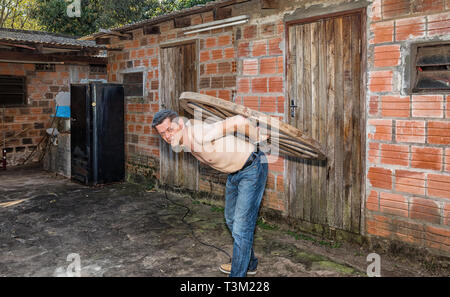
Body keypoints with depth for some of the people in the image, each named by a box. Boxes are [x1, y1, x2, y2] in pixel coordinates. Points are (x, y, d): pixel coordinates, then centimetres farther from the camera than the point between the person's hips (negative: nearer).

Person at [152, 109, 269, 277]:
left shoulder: (199, 134, -33)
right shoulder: (182, 141, -3)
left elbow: (238, 121, -39)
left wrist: (257, 137, -20)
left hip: (252, 168, -10)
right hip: (235, 172, 10)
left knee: (241, 227, -12)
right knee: (231, 219, 23)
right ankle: (249, 263, 43)